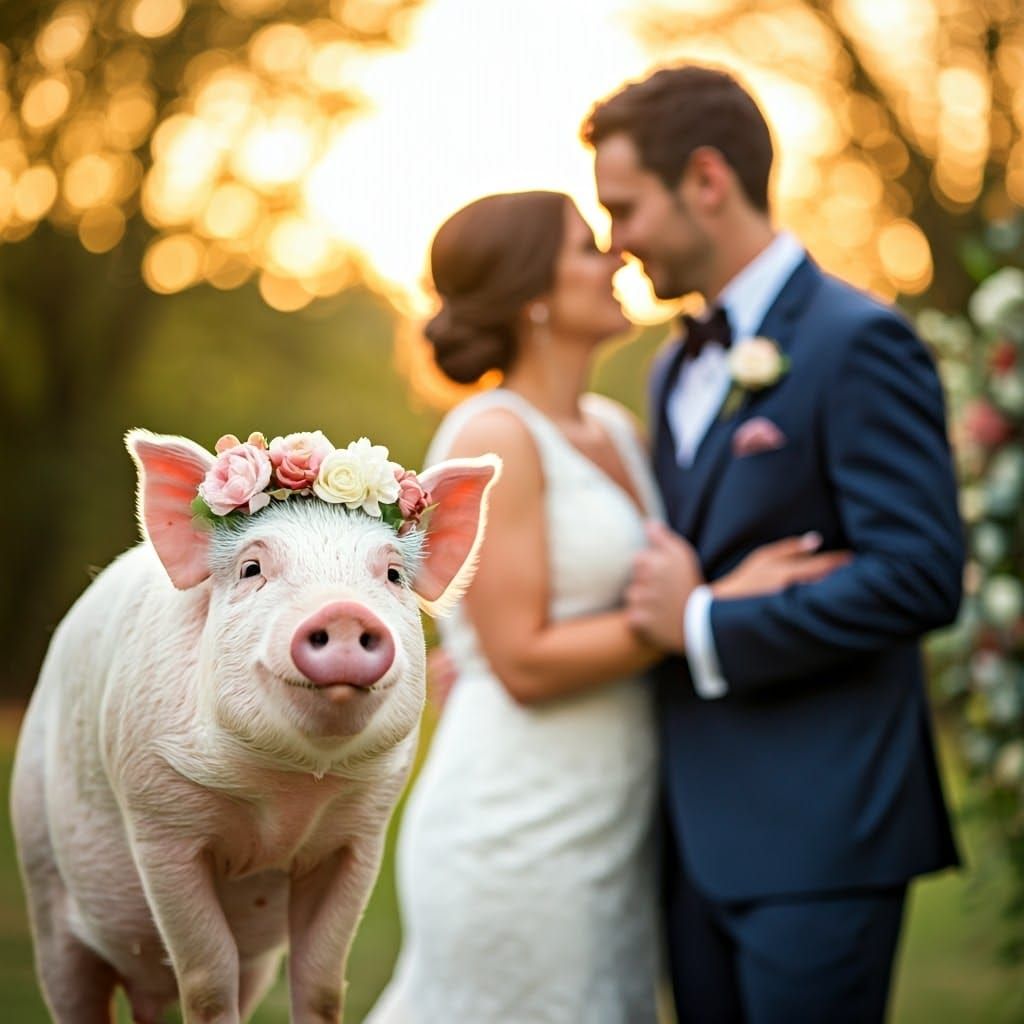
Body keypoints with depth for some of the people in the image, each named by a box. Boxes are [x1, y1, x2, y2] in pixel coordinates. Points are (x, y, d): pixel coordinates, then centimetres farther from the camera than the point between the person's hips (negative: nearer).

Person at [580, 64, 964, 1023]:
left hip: (815, 835, -8)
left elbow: (920, 576, -20)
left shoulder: (858, 343, -12)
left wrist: (706, 625, -17)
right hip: (700, 829, 8)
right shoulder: (676, 370, 16)